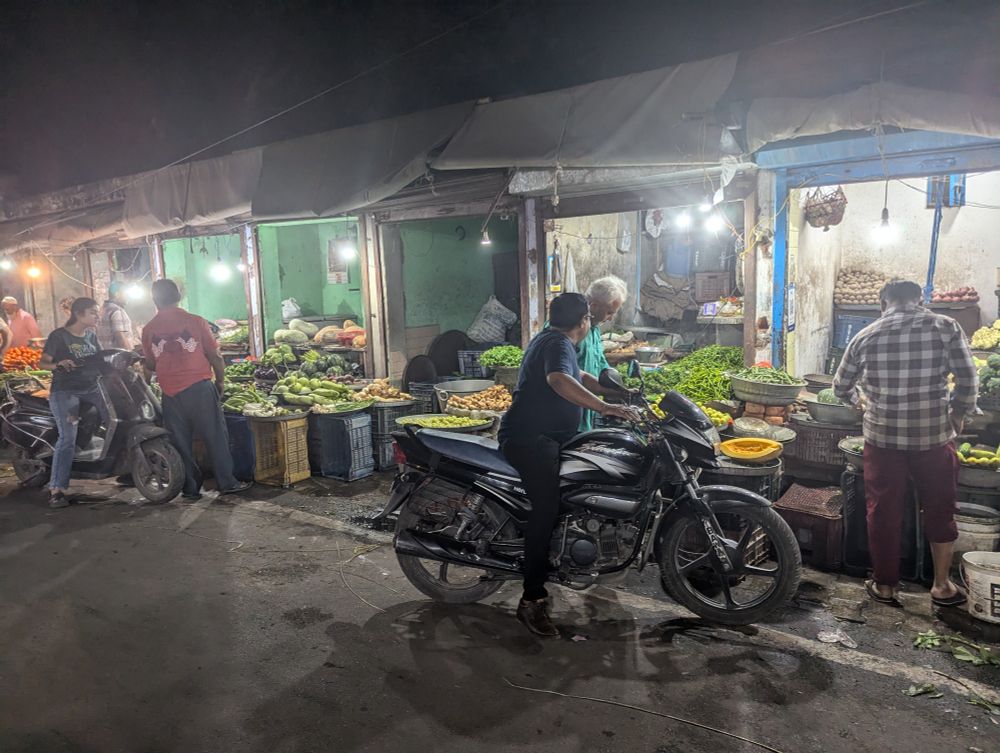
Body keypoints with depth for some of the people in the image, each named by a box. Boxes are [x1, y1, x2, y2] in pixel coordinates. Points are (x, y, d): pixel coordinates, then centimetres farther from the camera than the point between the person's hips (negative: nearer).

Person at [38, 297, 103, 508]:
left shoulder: (91, 336, 14)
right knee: (68, 438, -18)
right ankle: (56, 490, -16)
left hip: (91, 389, 6)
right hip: (65, 391, -6)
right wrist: (59, 365, -25)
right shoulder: (59, 336, -2)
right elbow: (42, 362, -5)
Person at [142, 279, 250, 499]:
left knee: (181, 442, 11)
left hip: (170, 392, 3)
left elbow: (150, 365, 11)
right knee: (215, 436, 6)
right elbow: (215, 357, -3)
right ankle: (226, 482, 8)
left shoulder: (148, 330, 4)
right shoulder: (195, 322, -4)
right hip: (199, 388, -3)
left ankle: (190, 488, 16)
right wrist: (220, 382, 11)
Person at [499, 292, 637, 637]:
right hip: (531, 438, -11)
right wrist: (605, 407, -36)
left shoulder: (550, 339, 20)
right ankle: (532, 601, -20)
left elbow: (580, 378, 29)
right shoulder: (559, 343, -13)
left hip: (540, 437, 11)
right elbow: (558, 380, -35)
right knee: (546, 509, -20)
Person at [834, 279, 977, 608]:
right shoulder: (945, 327, -5)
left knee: (883, 511, 12)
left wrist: (860, 396, 29)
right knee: (940, 510, 17)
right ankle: (942, 586, 28)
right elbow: (967, 379, -6)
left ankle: (885, 585, 23)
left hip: (883, 436, 1)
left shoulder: (866, 336, -1)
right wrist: (959, 415, 11)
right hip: (934, 435, 0)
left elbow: (840, 387, 8)